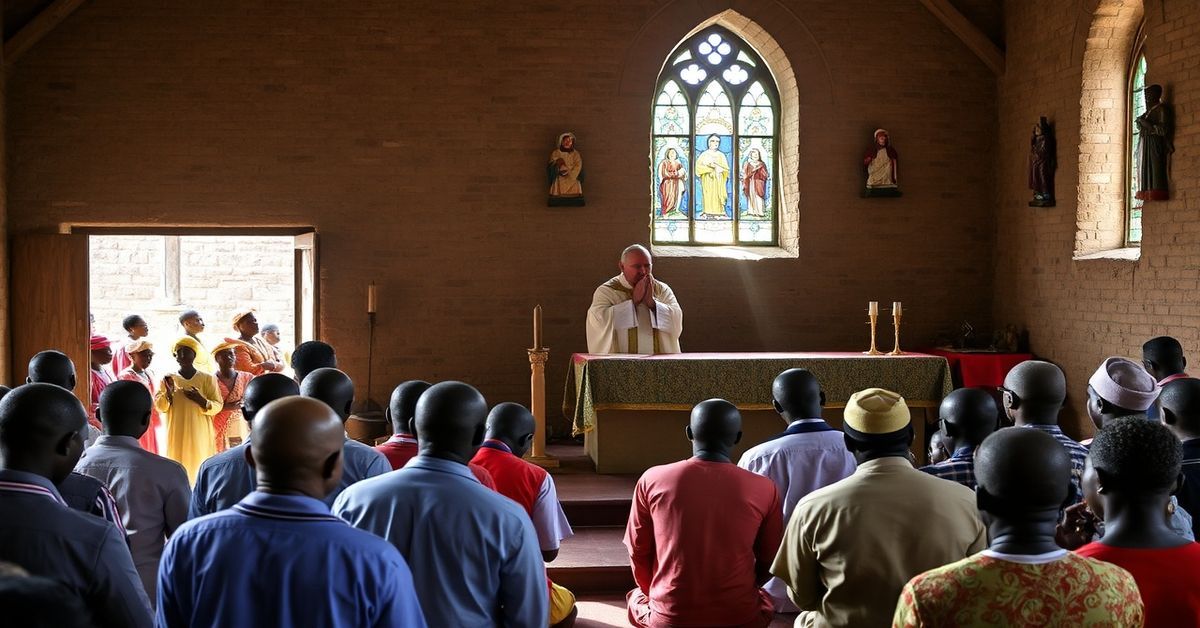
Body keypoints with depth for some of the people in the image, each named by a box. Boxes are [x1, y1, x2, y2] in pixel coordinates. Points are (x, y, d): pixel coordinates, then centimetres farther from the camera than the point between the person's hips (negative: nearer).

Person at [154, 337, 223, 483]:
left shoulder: (207, 379, 2)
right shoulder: (168, 379, 6)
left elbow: (218, 406, -1)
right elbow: (159, 407, 0)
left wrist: (200, 400, -17)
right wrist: (168, 392, -16)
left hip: (201, 434, -1)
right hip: (177, 434, 1)